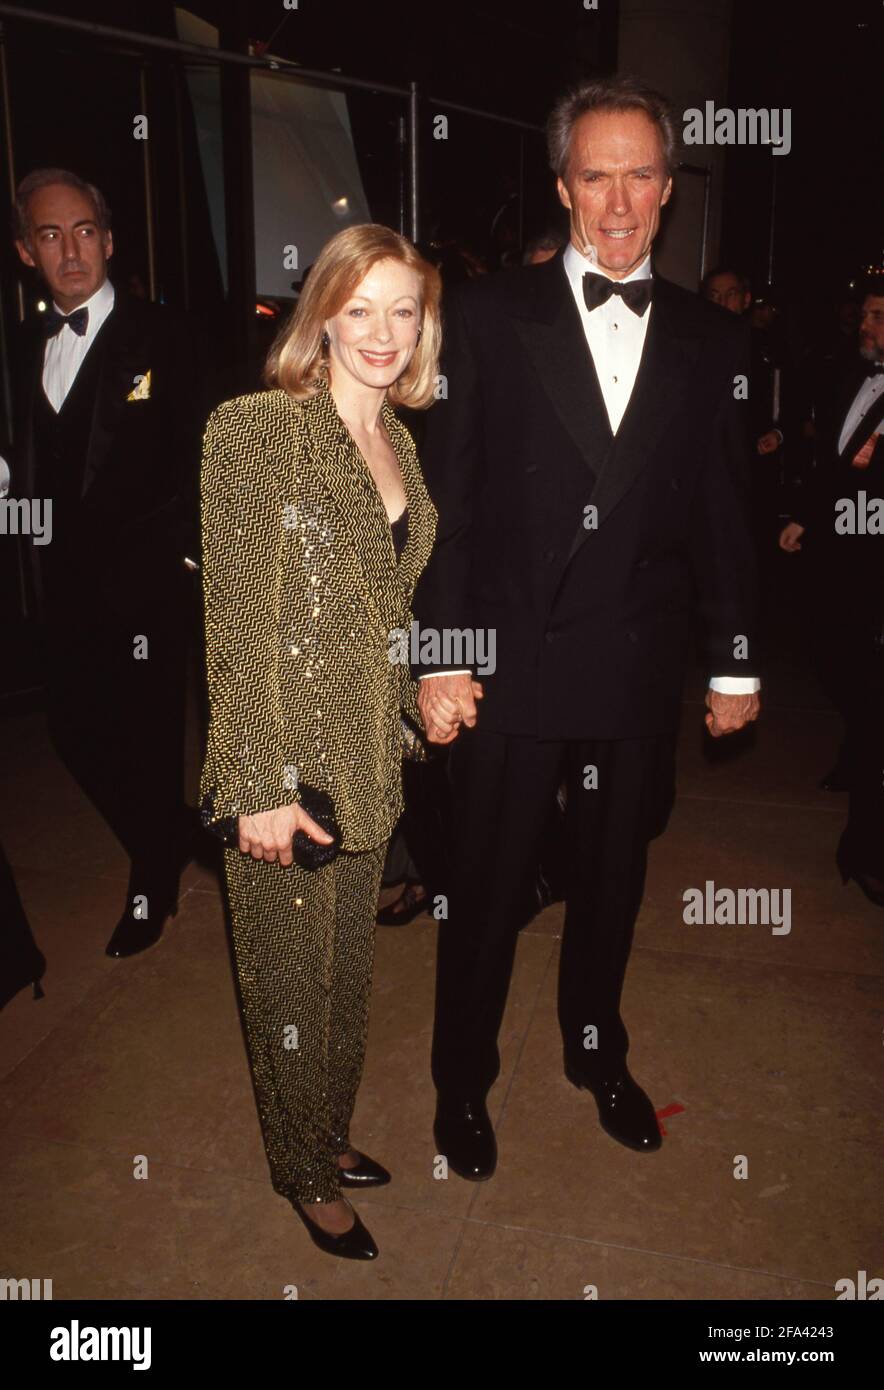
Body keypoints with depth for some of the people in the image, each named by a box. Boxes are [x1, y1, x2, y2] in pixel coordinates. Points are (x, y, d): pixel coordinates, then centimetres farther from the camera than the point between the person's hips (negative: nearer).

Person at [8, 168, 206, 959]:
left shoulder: (162, 338, -5)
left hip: (143, 583, -5)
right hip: (66, 588, 6)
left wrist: (179, 553, -13)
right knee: (74, 732, 11)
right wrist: (38, 573, 1)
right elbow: (31, 464, 12)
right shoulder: (27, 347, 11)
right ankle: (170, 843, 36)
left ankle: (152, 888, 27)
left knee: (148, 738, 5)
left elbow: (195, 458, -8)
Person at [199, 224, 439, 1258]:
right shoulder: (253, 429, -12)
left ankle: (328, 1135, 43)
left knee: (348, 969, 19)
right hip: (285, 759, -6)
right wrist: (260, 783, -17)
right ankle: (306, 1175, 34)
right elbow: (235, 619, -15)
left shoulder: (399, 439, 9)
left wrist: (410, 726, 15)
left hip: (371, 762, 6)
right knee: (293, 981, 10)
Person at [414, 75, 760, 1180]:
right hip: (511, 663, -2)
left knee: (613, 879, 18)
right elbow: (444, 498, -4)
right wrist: (440, 655, -8)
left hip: (642, 672, 3)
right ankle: (462, 1082, 32)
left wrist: (736, 661, 8)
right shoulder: (489, 315, -1)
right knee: (488, 889, 9)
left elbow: (723, 512, 8)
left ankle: (596, 1053, 42)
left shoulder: (708, 340, 6)